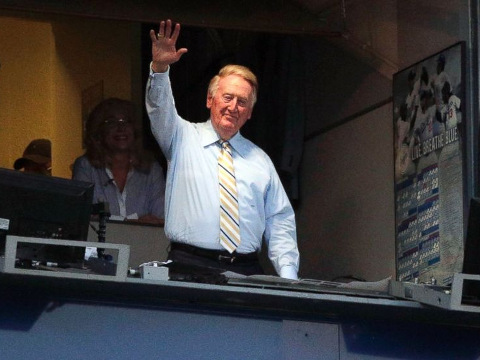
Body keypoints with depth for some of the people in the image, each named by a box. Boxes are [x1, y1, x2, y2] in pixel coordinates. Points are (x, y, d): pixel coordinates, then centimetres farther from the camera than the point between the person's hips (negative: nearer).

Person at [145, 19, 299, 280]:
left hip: (246, 269, 2)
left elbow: (280, 223, 17)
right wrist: (160, 68, -23)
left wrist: (288, 277, 5)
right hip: (190, 266, -2)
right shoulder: (184, 139, 14)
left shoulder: (260, 160, 20)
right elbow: (160, 108, -5)